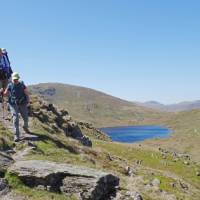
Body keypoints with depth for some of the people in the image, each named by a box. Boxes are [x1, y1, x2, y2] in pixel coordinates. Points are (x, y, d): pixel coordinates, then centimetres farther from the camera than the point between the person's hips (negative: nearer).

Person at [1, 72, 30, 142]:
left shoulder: (22, 85, -1)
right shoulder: (10, 85, -1)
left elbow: (26, 94, 2)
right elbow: (6, 93, 2)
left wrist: (28, 101, -9)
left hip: (22, 104, 1)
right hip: (13, 104, -1)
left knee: (26, 118, 10)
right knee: (15, 119, -10)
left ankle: (25, 127, 45)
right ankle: (16, 136, -7)